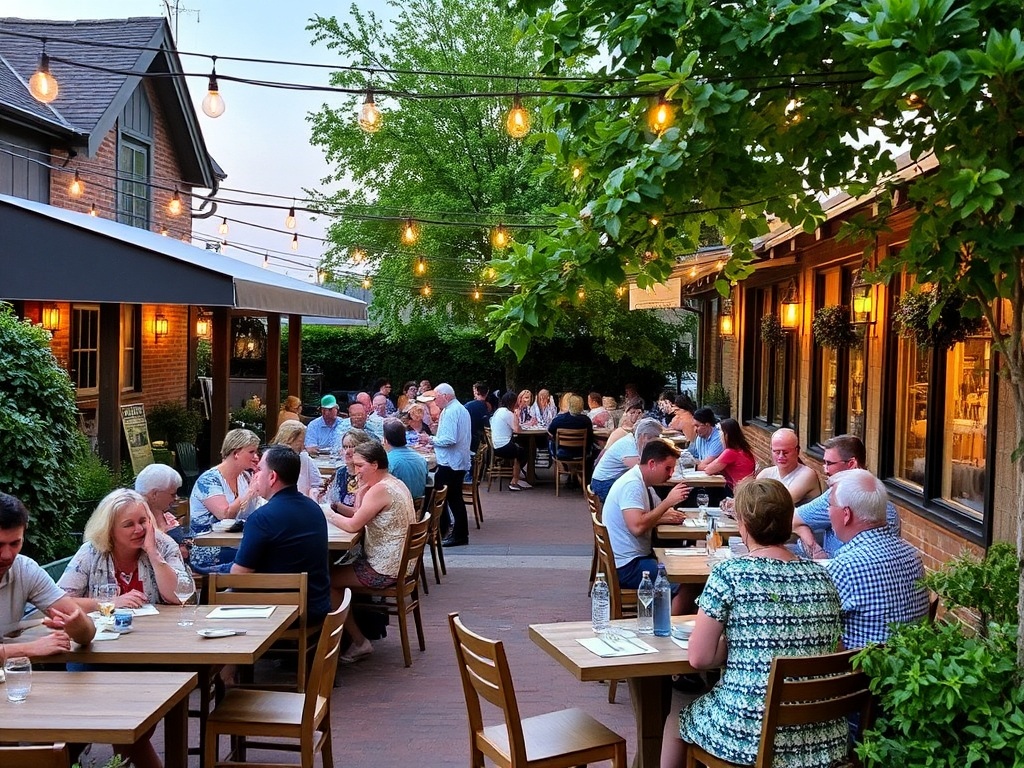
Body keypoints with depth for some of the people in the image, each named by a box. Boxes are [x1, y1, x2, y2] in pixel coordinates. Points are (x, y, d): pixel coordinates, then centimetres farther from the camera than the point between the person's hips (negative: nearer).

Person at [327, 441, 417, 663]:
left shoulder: (380, 490, -20)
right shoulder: (397, 484, 11)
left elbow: (353, 525, -23)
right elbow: (361, 518, 11)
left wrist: (329, 514, -8)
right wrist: (361, 492, -1)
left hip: (384, 570, -10)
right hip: (399, 564, 10)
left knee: (327, 580, 2)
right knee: (337, 569, 21)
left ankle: (359, 641, 6)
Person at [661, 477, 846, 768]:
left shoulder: (729, 574, -12)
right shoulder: (822, 578, 2)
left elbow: (699, 658, -10)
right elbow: (831, 651, 14)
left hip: (749, 736, -5)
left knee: (675, 722, 27)